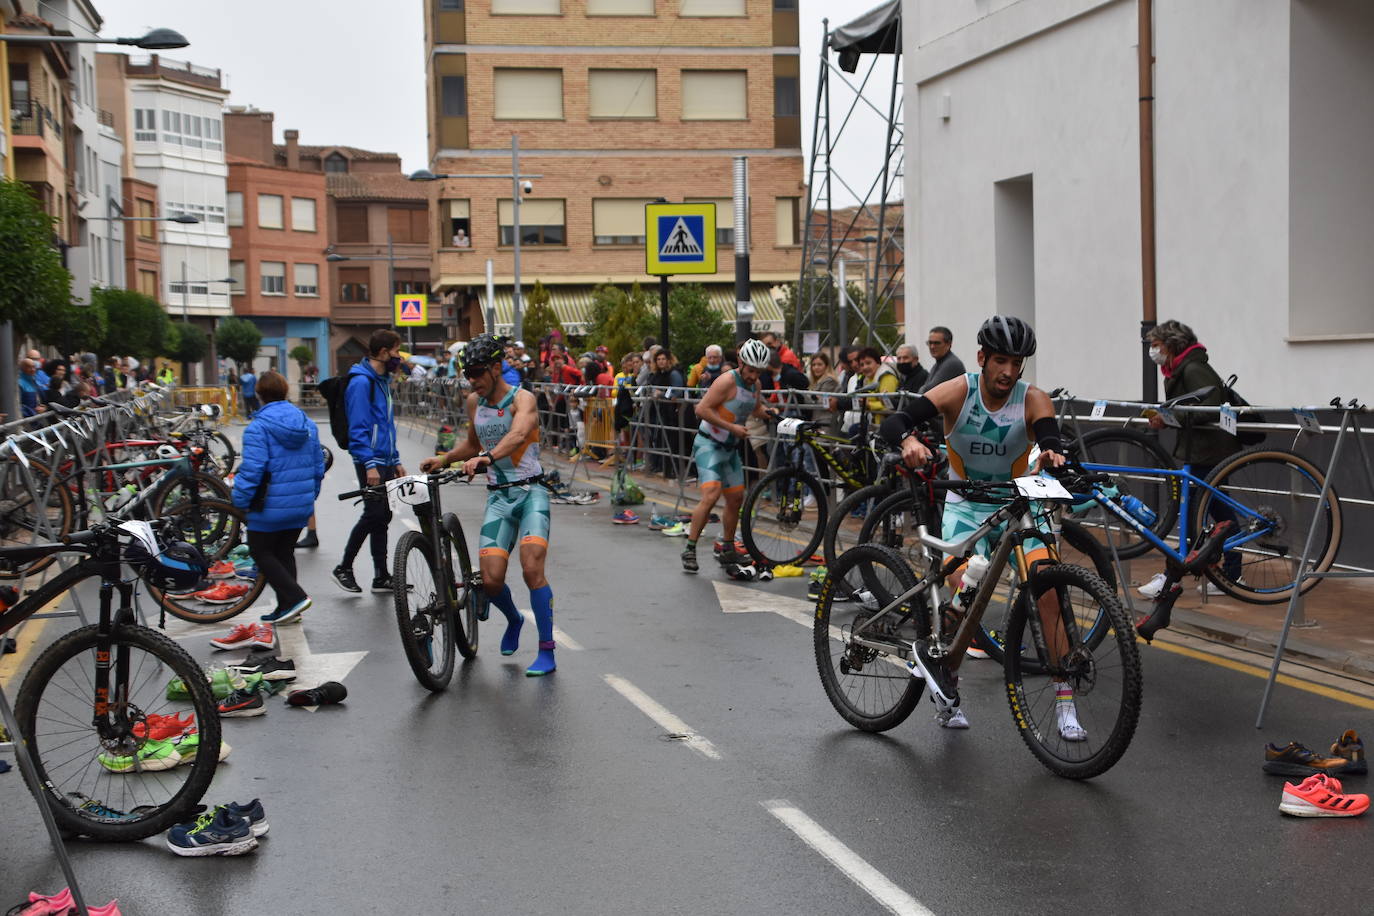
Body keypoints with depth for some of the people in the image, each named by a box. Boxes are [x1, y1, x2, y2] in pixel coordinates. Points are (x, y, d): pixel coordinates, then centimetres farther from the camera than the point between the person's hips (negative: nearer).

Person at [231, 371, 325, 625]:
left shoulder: (258, 427, -16)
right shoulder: (307, 424, 6)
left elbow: (251, 470, -20)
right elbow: (319, 466, 12)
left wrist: (240, 501, -9)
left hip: (272, 506, -6)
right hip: (302, 506, 6)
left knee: (261, 551, 8)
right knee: (285, 552, 16)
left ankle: (294, 597, -6)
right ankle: (287, 608, 17)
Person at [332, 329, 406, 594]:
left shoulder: (382, 380, 16)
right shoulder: (361, 382, -14)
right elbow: (358, 428, -19)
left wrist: (395, 461, 20)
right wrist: (370, 464, -23)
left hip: (384, 461, 9)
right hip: (371, 462, -9)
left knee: (382, 517, 9)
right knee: (374, 515, -8)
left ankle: (381, 577, 13)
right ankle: (344, 568, 6)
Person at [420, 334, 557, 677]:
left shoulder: (522, 399, -9)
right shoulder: (474, 402, 10)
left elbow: (518, 435, -31)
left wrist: (487, 457, -48)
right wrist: (443, 459, 9)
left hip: (530, 491, -5)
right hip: (498, 496, 5)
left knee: (532, 569, -19)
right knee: (491, 580, -6)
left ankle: (547, 652, -9)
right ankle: (513, 619, 28)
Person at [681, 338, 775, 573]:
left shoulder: (755, 384, 5)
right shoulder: (727, 381, -20)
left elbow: (755, 408, 22)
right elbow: (702, 409, -23)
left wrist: (768, 412, 0)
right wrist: (731, 427, -25)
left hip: (730, 447, 8)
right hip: (709, 445, -8)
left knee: (736, 499, 11)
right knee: (710, 496, -21)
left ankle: (728, 551, 26)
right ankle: (690, 549, -14)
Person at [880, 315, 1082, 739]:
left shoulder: (1033, 400, -13)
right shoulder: (958, 391, -15)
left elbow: (1050, 439, -30)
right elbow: (893, 422, -25)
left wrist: (1051, 455, -54)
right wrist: (909, 441, -47)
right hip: (965, 508, -1)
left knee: (1049, 589, -17)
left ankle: (1065, 702, -9)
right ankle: (947, 688, 7)